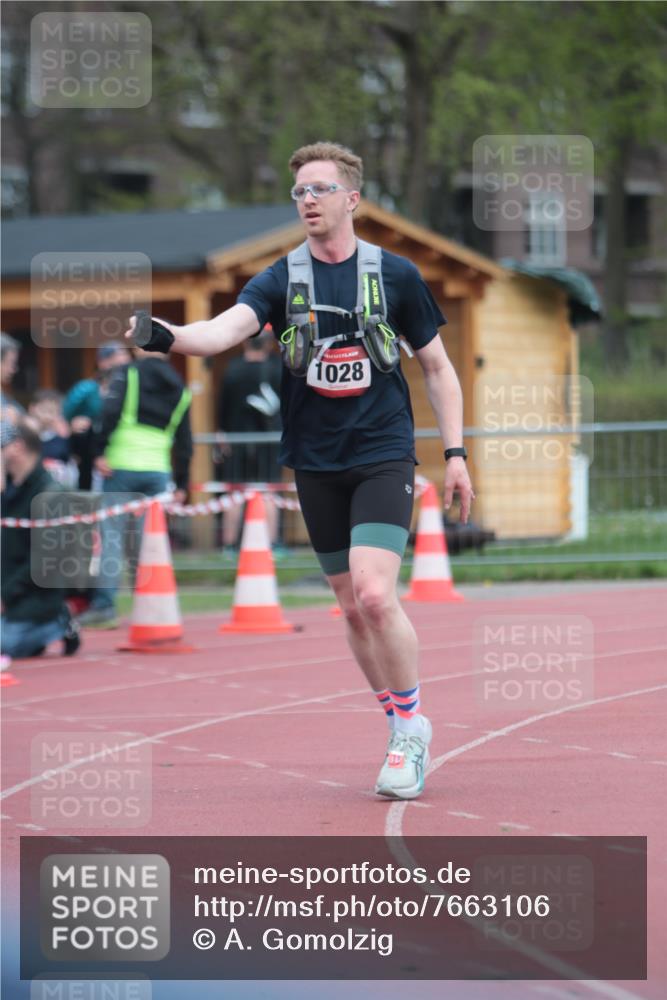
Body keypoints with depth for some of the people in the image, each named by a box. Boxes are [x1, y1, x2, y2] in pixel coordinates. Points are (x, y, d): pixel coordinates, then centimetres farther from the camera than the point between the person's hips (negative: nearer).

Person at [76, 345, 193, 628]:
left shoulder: (128, 373, 1)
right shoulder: (178, 387, 14)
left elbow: (111, 412, -14)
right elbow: (184, 441, 15)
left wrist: (101, 452, -11)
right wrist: (181, 484, 19)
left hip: (122, 466, -4)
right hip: (159, 470, 4)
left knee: (111, 535, -1)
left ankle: (104, 605, -6)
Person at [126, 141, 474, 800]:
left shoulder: (395, 275, 0)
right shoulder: (281, 281, 2)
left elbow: (437, 367, 9)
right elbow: (228, 328, -17)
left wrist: (455, 454, 4)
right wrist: (167, 335, -38)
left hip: (383, 456, -3)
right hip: (316, 466, 3)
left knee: (375, 595, -19)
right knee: (353, 610, 7)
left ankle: (412, 726, -2)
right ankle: (403, 733, 22)